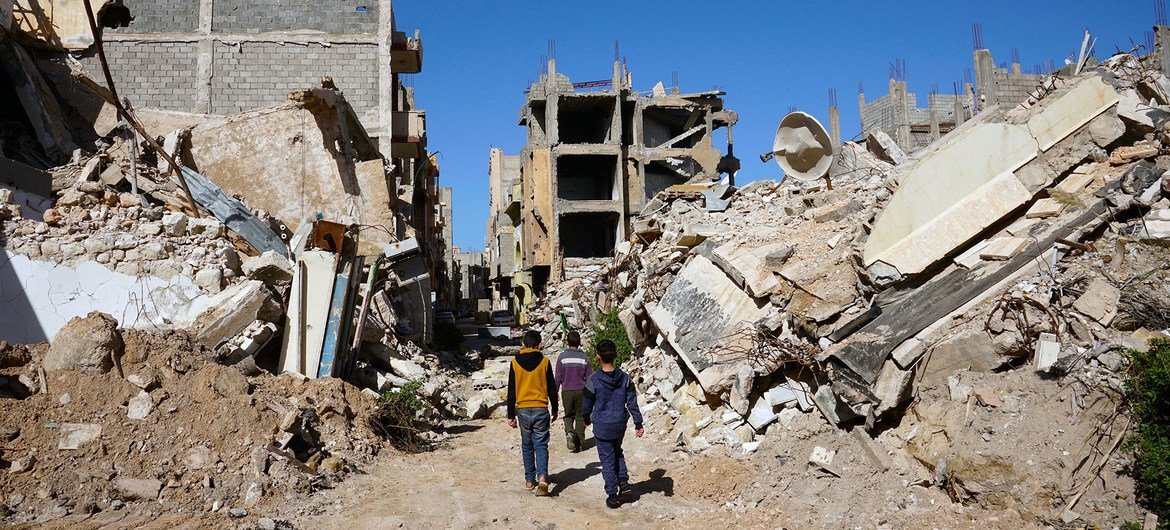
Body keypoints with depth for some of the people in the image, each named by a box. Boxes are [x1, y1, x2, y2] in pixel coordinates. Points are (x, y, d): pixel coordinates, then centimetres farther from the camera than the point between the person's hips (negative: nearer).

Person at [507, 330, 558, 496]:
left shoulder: (515, 362, -2)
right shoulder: (544, 361, -4)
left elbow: (511, 392, 0)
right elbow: (552, 389, 1)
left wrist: (511, 415, 7)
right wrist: (555, 410, 14)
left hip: (523, 410, 1)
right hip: (541, 409, -1)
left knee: (527, 445, 15)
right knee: (541, 445, 2)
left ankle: (530, 480, 19)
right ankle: (542, 477, -19)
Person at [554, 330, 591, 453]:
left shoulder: (562, 357, -6)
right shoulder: (584, 357, -3)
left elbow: (558, 377, -4)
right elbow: (589, 377, 1)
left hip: (566, 391, 0)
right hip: (581, 391, 0)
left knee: (568, 415, 15)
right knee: (580, 417, 10)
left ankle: (569, 432, -13)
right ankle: (578, 444, 11)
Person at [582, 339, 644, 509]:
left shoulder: (594, 380, -17)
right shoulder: (625, 379, -8)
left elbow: (587, 405, -5)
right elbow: (632, 403, -5)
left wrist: (586, 419, 14)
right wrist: (638, 424, 2)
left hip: (602, 426, -3)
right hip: (620, 425, 3)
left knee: (607, 460, 7)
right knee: (617, 452, 27)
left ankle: (612, 495, 10)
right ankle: (623, 481, 12)